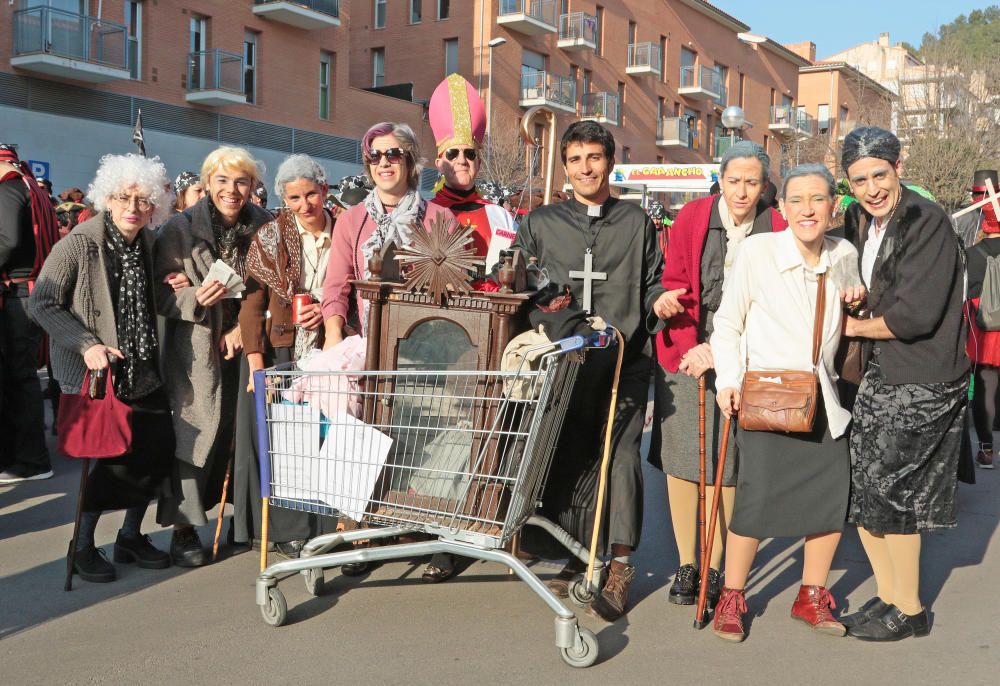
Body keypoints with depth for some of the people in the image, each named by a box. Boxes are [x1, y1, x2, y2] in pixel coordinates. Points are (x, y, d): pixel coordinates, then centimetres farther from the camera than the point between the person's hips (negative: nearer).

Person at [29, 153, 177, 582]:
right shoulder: (78, 245, -13)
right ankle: (83, 546, 15)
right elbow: (42, 304, -12)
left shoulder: (148, 246, 6)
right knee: (107, 454, -7)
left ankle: (130, 535, 26)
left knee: (158, 447, 5)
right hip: (92, 371, -6)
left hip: (141, 371, 6)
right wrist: (87, 345, -21)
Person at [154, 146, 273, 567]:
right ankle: (183, 528, 8)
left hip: (246, 344, 2)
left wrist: (244, 327, -6)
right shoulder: (180, 228, -4)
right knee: (197, 432, -4)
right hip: (197, 347, -2)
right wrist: (198, 298, -22)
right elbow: (161, 295, -4)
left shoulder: (264, 227, 1)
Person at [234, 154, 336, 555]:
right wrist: (255, 363, -11)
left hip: (325, 352, 2)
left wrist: (328, 309, -8)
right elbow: (252, 303, -3)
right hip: (276, 353, -1)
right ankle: (285, 528, 9)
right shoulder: (269, 238, 0)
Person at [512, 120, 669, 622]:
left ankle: (620, 566, -2)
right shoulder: (540, 224, 15)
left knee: (620, 457, -10)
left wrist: (658, 300, -5)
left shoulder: (637, 223, 14)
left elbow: (651, 283, 17)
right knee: (565, 459, 1)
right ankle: (577, 557, 15)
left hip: (624, 362, -1)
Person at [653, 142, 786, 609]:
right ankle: (685, 566, 13)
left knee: (727, 463, -1)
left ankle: (714, 570, 11)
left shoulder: (776, 231, -3)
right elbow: (674, 287, 1)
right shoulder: (692, 217, 0)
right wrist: (690, 348, -11)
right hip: (685, 354, 1)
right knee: (681, 460, 2)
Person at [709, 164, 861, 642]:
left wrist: (858, 300, 0)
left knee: (834, 498, 7)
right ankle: (731, 598, 11)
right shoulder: (757, 249, -10)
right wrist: (729, 380, -11)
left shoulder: (845, 256, 5)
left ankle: (811, 597, 26)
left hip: (823, 398, 5)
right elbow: (727, 322, -3)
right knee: (757, 499, -10)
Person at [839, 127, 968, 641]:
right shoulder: (861, 223, 9)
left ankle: (910, 611, 17)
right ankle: (888, 598, 27)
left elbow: (916, 315, -22)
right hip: (881, 377, 8)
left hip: (923, 385, -8)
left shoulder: (927, 221, -16)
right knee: (858, 489, 10)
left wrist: (856, 325, -7)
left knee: (890, 491, -1)